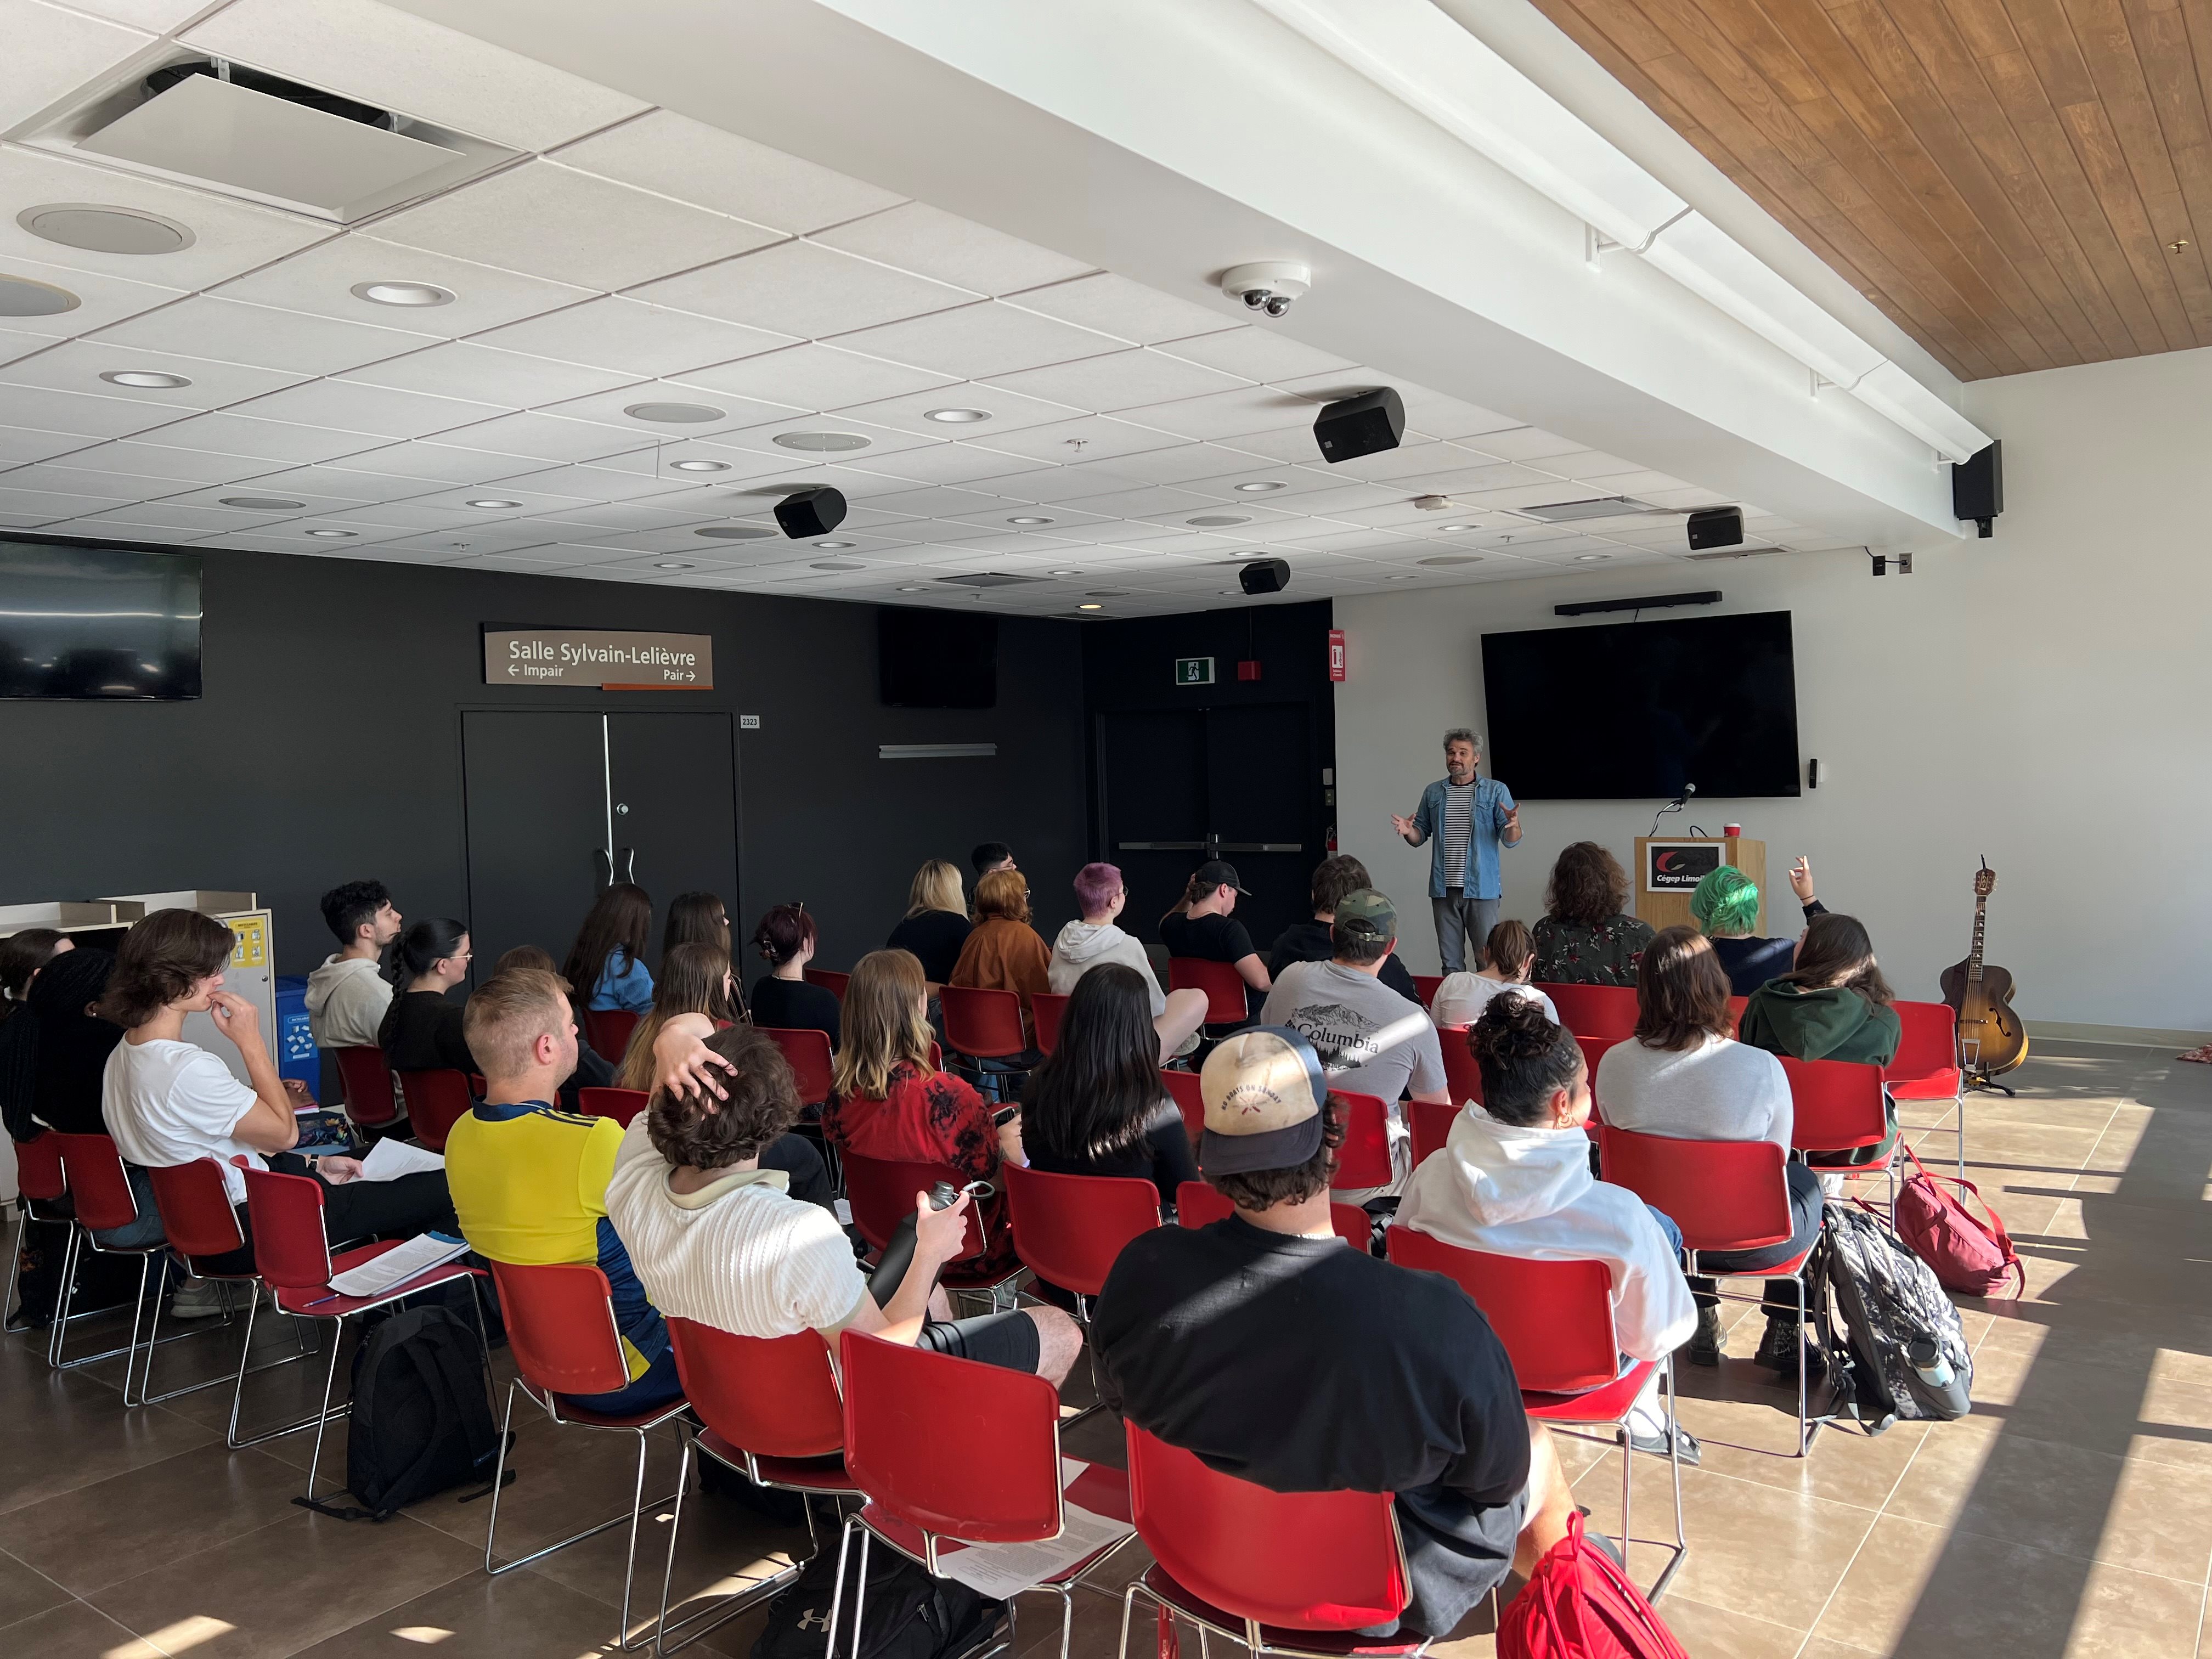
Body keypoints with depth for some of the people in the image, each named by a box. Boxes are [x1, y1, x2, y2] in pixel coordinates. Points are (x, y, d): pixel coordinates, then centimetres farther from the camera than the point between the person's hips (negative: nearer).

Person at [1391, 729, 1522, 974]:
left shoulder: (1496, 791, 2)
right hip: (1443, 890, 3)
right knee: (1451, 961, 8)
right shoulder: (1433, 793, 11)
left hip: (1481, 889, -3)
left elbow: (1511, 841, -3)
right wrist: (1408, 831, -8)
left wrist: (1514, 824, -25)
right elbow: (1421, 835, 14)